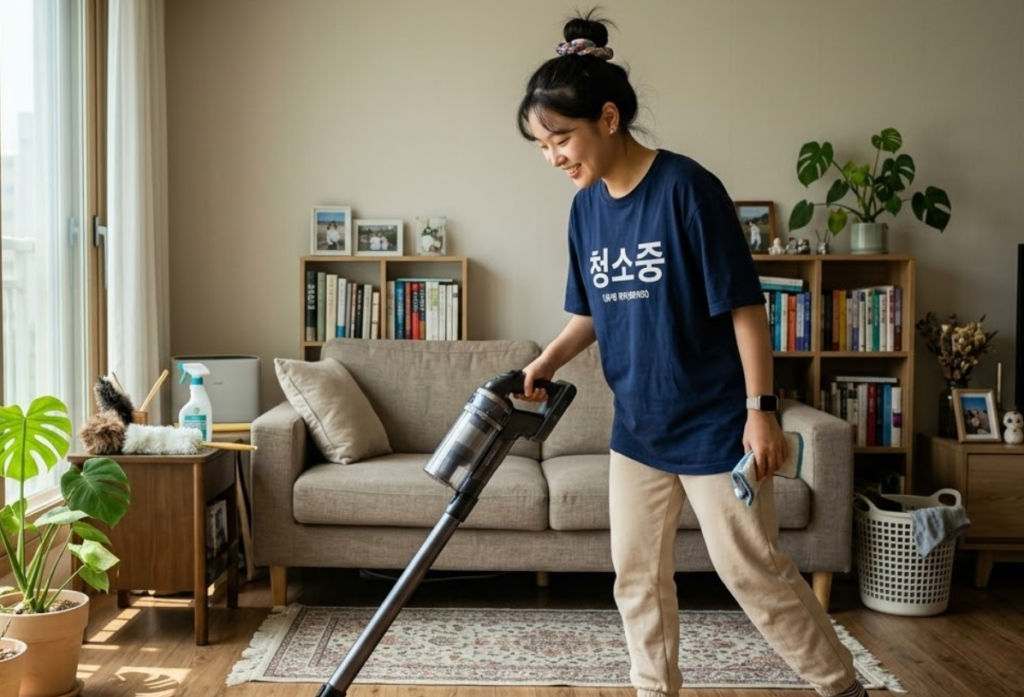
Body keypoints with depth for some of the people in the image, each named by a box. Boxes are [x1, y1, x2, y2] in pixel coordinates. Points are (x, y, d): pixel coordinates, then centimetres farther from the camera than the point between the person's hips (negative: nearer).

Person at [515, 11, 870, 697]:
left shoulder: (686, 187, -18)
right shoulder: (587, 206, 3)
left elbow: (744, 303, -17)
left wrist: (761, 408, -18)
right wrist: (547, 360, -3)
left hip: (714, 422, -6)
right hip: (637, 424, 7)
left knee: (752, 569, 3)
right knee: (638, 575, 12)